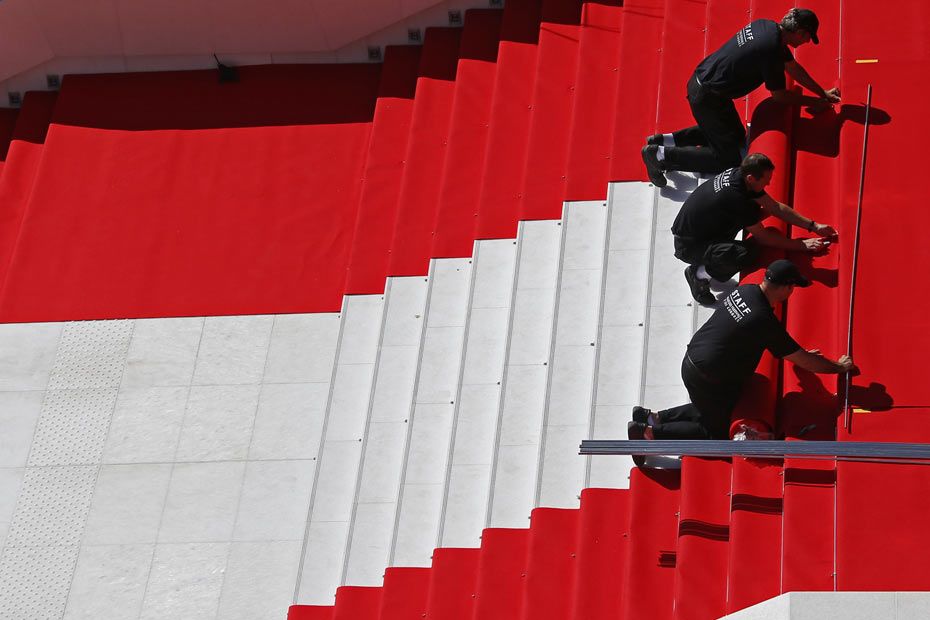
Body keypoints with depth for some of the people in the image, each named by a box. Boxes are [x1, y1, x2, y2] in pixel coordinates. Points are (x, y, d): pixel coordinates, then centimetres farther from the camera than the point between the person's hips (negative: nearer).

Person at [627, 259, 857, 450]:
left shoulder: (745, 290, -1)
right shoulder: (765, 321, -25)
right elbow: (803, 361, -14)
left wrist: (799, 354, 21)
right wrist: (839, 367, 1)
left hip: (690, 362, 8)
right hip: (707, 379, -8)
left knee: (708, 409, 26)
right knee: (716, 432, 7)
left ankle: (654, 417, 20)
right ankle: (650, 432, 1)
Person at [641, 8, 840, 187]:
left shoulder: (767, 26, 4)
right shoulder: (771, 49, -24)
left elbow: (793, 67, 18)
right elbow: (779, 95, -9)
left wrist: (823, 93, 24)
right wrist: (814, 103, 4)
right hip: (708, 97, -10)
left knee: (737, 135, 25)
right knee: (728, 158, -3)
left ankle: (667, 140, 20)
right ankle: (662, 155, -4)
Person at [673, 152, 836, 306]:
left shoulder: (738, 175, -6)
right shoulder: (735, 197, -31)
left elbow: (776, 207, 6)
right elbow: (762, 237, -19)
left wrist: (813, 226, 5)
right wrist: (801, 245, -10)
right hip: (688, 246, -9)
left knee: (755, 212, 4)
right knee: (748, 253, -29)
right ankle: (699, 273, -7)